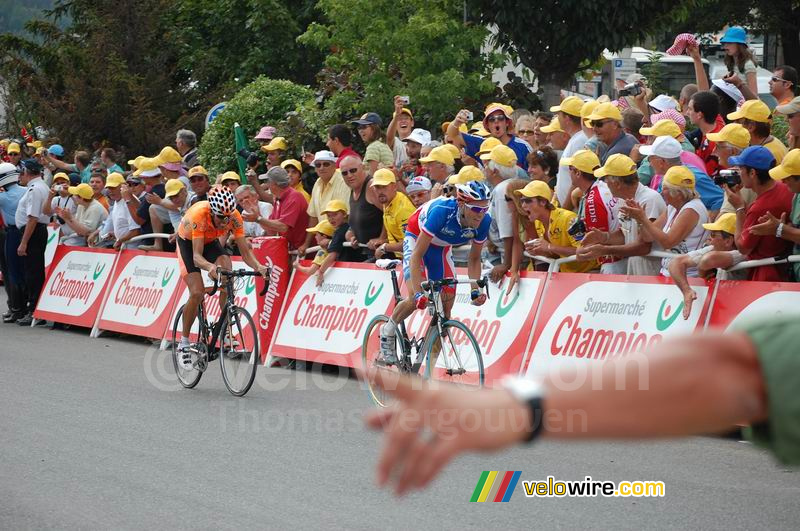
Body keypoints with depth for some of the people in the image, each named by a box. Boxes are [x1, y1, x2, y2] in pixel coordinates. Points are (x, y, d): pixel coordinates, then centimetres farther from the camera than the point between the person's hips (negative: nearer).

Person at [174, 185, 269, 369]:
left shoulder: (235, 217, -28)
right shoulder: (199, 215, -39)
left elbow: (245, 251, -24)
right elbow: (196, 255, -39)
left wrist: (258, 266, -45)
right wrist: (209, 267, -61)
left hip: (210, 242, 3)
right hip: (188, 243, -3)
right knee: (197, 293, -18)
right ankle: (184, 343, -1)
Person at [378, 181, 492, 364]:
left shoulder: (483, 221, -26)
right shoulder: (441, 211, -41)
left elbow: (474, 259, -10)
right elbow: (417, 256, -37)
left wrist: (475, 290, -26)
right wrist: (419, 292, -47)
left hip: (442, 247, 5)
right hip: (417, 237, -5)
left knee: (445, 309, -4)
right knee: (415, 299, -24)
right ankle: (388, 332, 6)